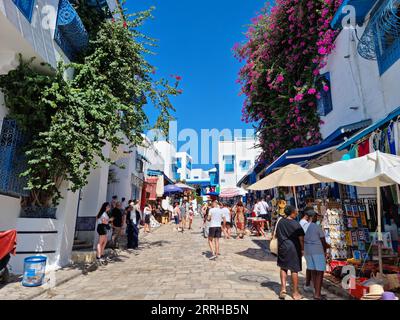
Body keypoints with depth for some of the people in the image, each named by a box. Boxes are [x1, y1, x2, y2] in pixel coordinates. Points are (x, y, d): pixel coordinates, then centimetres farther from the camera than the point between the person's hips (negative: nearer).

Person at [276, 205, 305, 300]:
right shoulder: (295, 224, -15)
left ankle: (283, 288, 9)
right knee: (294, 270, 7)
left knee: (283, 267, 17)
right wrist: (302, 249, -2)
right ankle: (295, 292, 19)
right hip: (294, 248, -4)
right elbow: (301, 238, -13)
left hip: (282, 247, 4)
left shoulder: (280, 222, 0)